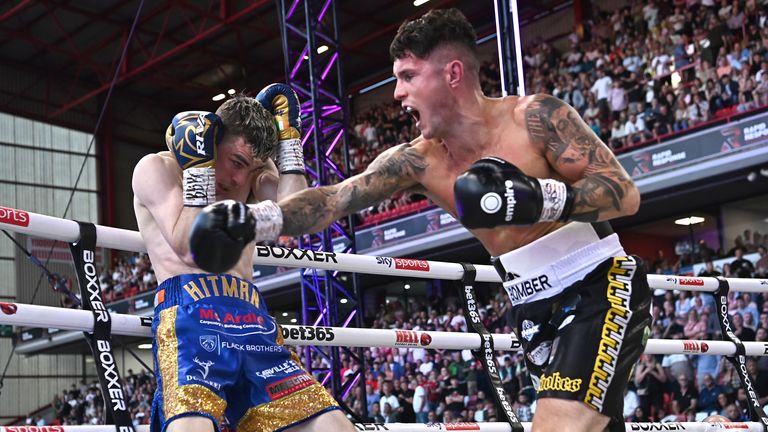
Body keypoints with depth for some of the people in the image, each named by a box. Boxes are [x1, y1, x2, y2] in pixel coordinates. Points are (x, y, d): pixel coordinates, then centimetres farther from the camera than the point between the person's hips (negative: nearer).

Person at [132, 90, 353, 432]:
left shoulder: (251, 171, 22)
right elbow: (190, 248, -6)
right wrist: (199, 167, -5)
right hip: (189, 313, -6)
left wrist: (288, 138, 7)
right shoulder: (156, 168, 5)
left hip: (252, 317, 6)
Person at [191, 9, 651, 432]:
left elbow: (626, 194, -16)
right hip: (537, 309, 6)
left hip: (602, 289, -6)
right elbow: (332, 199, -10)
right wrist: (254, 219, -26)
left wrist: (538, 197, -31)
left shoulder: (534, 116, -14)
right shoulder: (416, 161, -1)